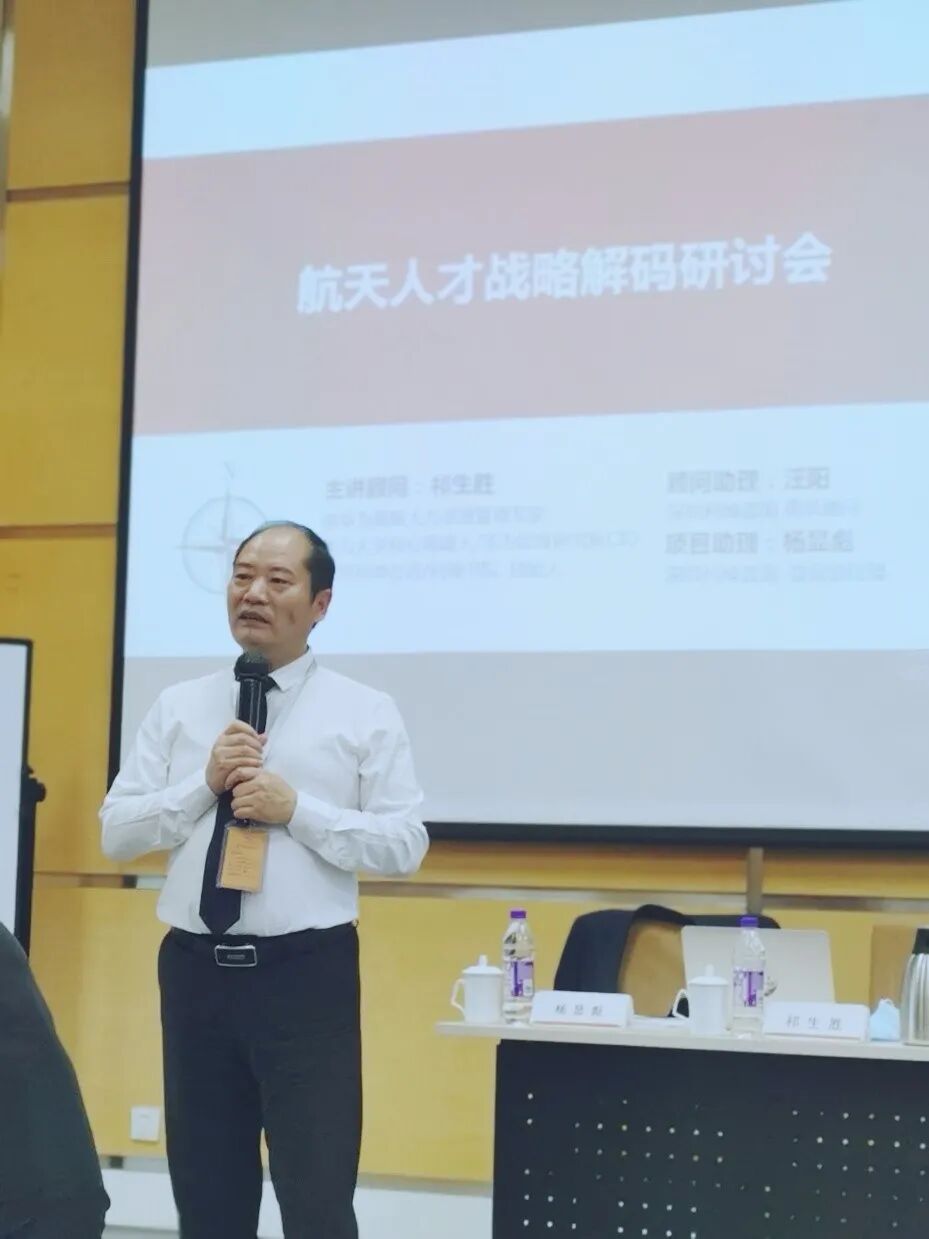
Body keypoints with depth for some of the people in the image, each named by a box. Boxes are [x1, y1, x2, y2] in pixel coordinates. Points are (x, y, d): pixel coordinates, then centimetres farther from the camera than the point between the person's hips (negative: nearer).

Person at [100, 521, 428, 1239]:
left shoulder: (366, 713, 1)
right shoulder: (177, 708, 9)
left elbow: (405, 847, -4)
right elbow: (117, 834, 6)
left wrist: (297, 809, -14)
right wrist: (205, 784, -8)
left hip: (308, 975, -3)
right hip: (195, 970, 4)